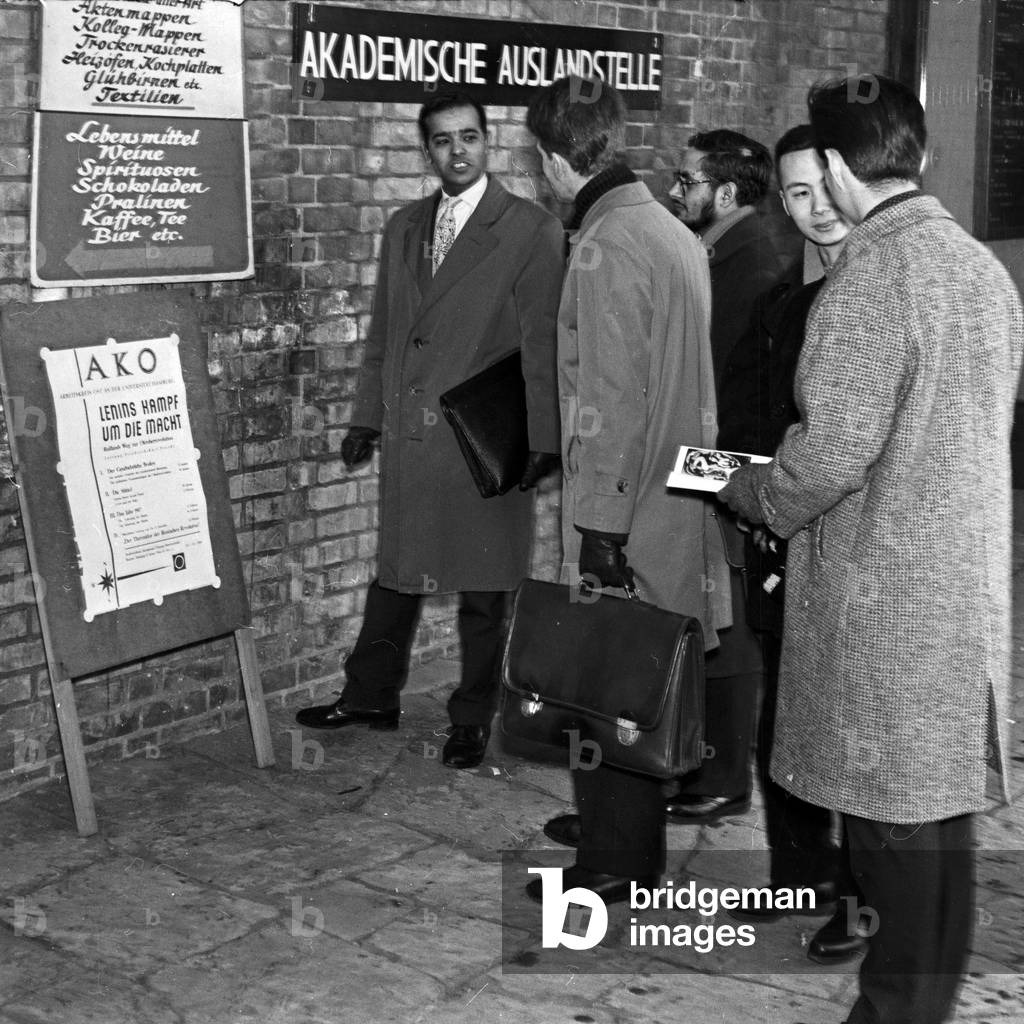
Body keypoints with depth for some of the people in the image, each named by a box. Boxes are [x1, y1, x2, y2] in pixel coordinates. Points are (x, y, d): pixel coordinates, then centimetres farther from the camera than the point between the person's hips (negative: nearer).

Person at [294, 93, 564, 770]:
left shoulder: (533, 230, -5)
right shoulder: (403, 228, 13)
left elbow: (541, 344, -9)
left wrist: (541, 440, -13)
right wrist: (367, 417, 12)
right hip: (407, 435, 5)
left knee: (483, 592, 6)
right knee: (395, 572, 14)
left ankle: (473, 720, 20)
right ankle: (372, 696, 30)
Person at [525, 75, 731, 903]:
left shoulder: (605, 245, -17)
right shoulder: (671, 229, 11)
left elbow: (611, 399, -20)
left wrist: (602, 521, -17)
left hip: (623, 507, -9)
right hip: (676, 490, 9)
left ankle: (614, 862, 12)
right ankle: (631, 837, 30)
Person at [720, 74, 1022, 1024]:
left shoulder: (869, 274, -17)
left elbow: (829, 456, -21)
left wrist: (746, 487, -1)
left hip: (885, 603, -8)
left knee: (897, 829, 3)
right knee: (937, 823, 16)